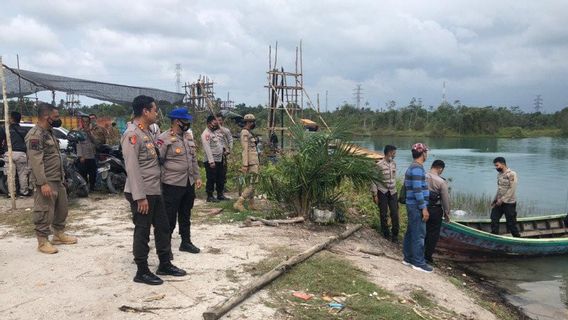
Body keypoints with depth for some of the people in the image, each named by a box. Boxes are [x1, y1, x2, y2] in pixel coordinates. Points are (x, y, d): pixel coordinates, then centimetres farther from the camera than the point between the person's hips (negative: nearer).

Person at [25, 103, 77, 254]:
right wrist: (43, 183, -26)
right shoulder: (35, 135, -17)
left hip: (58, 180, 10)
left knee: (62, 208, 17)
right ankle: (42, 241, 10)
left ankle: (59, 234, 31)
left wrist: (62, 176, 20)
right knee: (45, 212, -1)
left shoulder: (49, 131, 13)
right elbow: (36, 161, -23)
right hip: (46, 182, -10)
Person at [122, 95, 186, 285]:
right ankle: (142, 272, 15)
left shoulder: (146, 132, 14)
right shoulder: (132, 134, -16)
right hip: (141, 193, -9)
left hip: (154, 191, 9)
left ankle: (165, 265, 28)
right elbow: (132, 168, -21)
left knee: (163, 227, 15)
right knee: (142, 232, 2)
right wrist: (140, 196, -23)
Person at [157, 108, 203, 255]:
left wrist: (197, 177, 14)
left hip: (189, 183, 7)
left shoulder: (188, 137, 10)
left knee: (186, 215, 18)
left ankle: (186, 242, 31)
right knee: (169, 217, 3)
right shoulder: (164, 138, -14)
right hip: (172, 184, -7)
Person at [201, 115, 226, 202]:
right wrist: (211, 161, -23)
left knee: (220, 178, 14)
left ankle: (220, 194, 25)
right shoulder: (206, 134, -14)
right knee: (211, 179, -2)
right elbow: (207, 149, -20)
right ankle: (210, 196, 7)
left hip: (219, 159, 9)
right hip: (211, 161, -9)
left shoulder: (215, 131, 13)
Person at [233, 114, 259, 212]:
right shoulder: (245, 132, -14)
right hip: (251, 163, -10)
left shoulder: (249, 132, 16)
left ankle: (251, 205, 20)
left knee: (251, 184, 13)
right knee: (250, 185, -10)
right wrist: (245, 165, -23)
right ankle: (238, 203, -9)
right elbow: (245, 149, -19)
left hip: (254, 162, 10)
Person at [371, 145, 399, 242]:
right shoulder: (379, 165, -15)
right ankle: (386, 234, 22)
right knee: (384, 214, 7)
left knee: (395, 213, 2)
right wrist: (375, 195, -12)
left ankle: (395, 234, 16)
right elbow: (374, 180, -12)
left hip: (393, 192, 4)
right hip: (382, 192, -4)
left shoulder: (394, 164, 4)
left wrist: (394, 189, 17)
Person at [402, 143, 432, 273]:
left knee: (411, 233, 15)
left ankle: (408, 258, 24)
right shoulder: (417, 168, -18)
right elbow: (417, 189, -23)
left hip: (412, 205, 10)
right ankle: (419, 263, 5)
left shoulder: (412, 167, 15)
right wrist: (424, 208, -20)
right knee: (419, 235, -3)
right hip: (417, 206, -10)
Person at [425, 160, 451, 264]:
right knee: (433, 233, 8)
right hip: (435, 210, -4)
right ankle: (428, 257, 12)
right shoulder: (441, 182, -15)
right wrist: (447, 214, 2)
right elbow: (445, 199, -10)